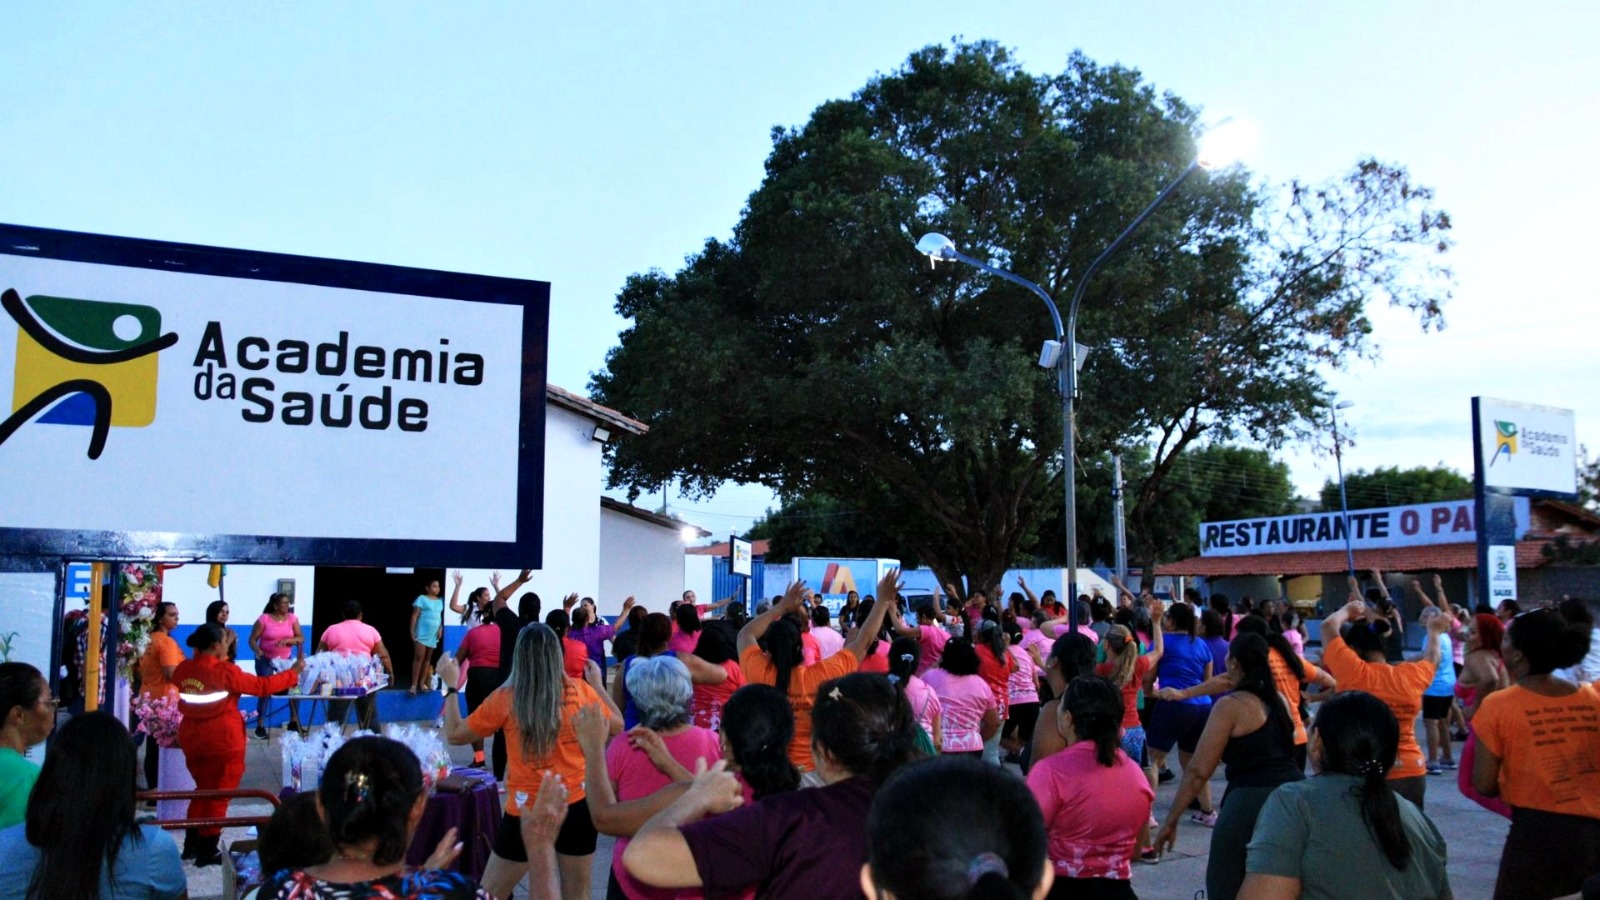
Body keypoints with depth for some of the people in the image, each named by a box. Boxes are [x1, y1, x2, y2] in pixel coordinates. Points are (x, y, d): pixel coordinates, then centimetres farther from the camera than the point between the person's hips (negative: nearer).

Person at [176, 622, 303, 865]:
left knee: (203, 788, 22)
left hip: (191, 738, 7)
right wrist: (293, 673, -2)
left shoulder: (183, 669, -1)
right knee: (219, 793, 5)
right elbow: (262, 686, -12)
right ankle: (208, 851, 9)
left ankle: (191, 844, 27)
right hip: (223, 740, -7)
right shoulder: (225, 671, -19)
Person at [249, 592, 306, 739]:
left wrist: (287, 640, -25)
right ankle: (260, 726, 4)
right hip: (265, 660, -3)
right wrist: (257, 650, -28)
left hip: (286, 660, 3)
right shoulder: (264, 619, -10)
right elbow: (252, 639, -9)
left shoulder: (292, 619, -2)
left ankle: (294, 722, 10)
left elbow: (301, 638, -7)